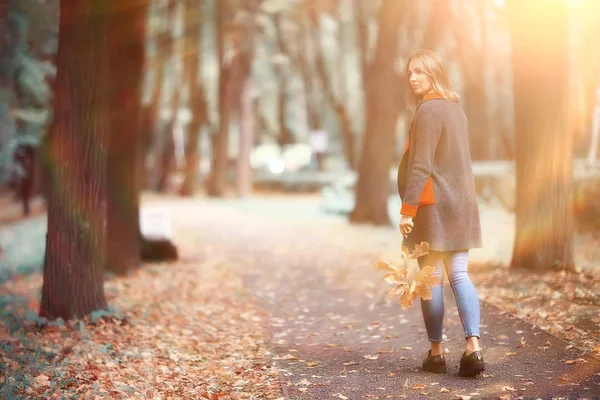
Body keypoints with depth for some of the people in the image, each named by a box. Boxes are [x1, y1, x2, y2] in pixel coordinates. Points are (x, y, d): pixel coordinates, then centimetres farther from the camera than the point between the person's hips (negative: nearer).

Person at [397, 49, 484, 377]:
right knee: (459, 275, 5)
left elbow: (420, 165, -19)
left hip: (433, 204, -8)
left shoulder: (428, 110, -13)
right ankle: (473, 347, -5)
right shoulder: (455, 108, 14)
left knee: (431, 277, 2)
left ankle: (436, 352, 9)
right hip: (461, 204, 8)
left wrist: (407, 208, -18)